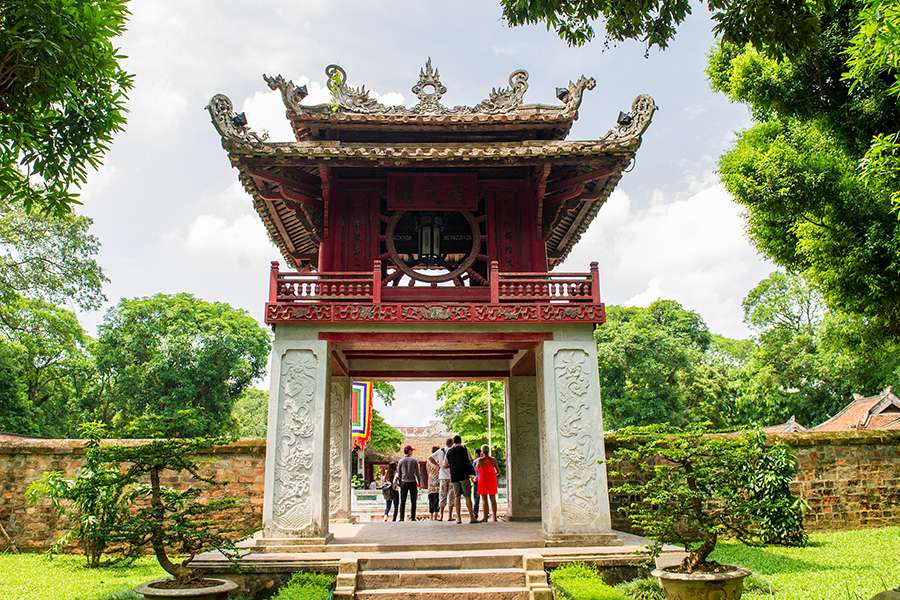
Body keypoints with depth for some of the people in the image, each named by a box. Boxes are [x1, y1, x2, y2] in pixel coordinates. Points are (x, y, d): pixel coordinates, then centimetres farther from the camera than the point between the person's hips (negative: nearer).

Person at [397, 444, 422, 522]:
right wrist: (418, 483, 5)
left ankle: (401, 518, 1)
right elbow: (417, 473, -2)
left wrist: (400, 483, 14)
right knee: (413, 501, 4)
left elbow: (398, 474, 5)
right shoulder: (414, 460, -2)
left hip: (404, 482, 2)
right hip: (412, 482, -2)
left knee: (403, 501, 5)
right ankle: (413, 518, 0)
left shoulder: (401, 461, 3)